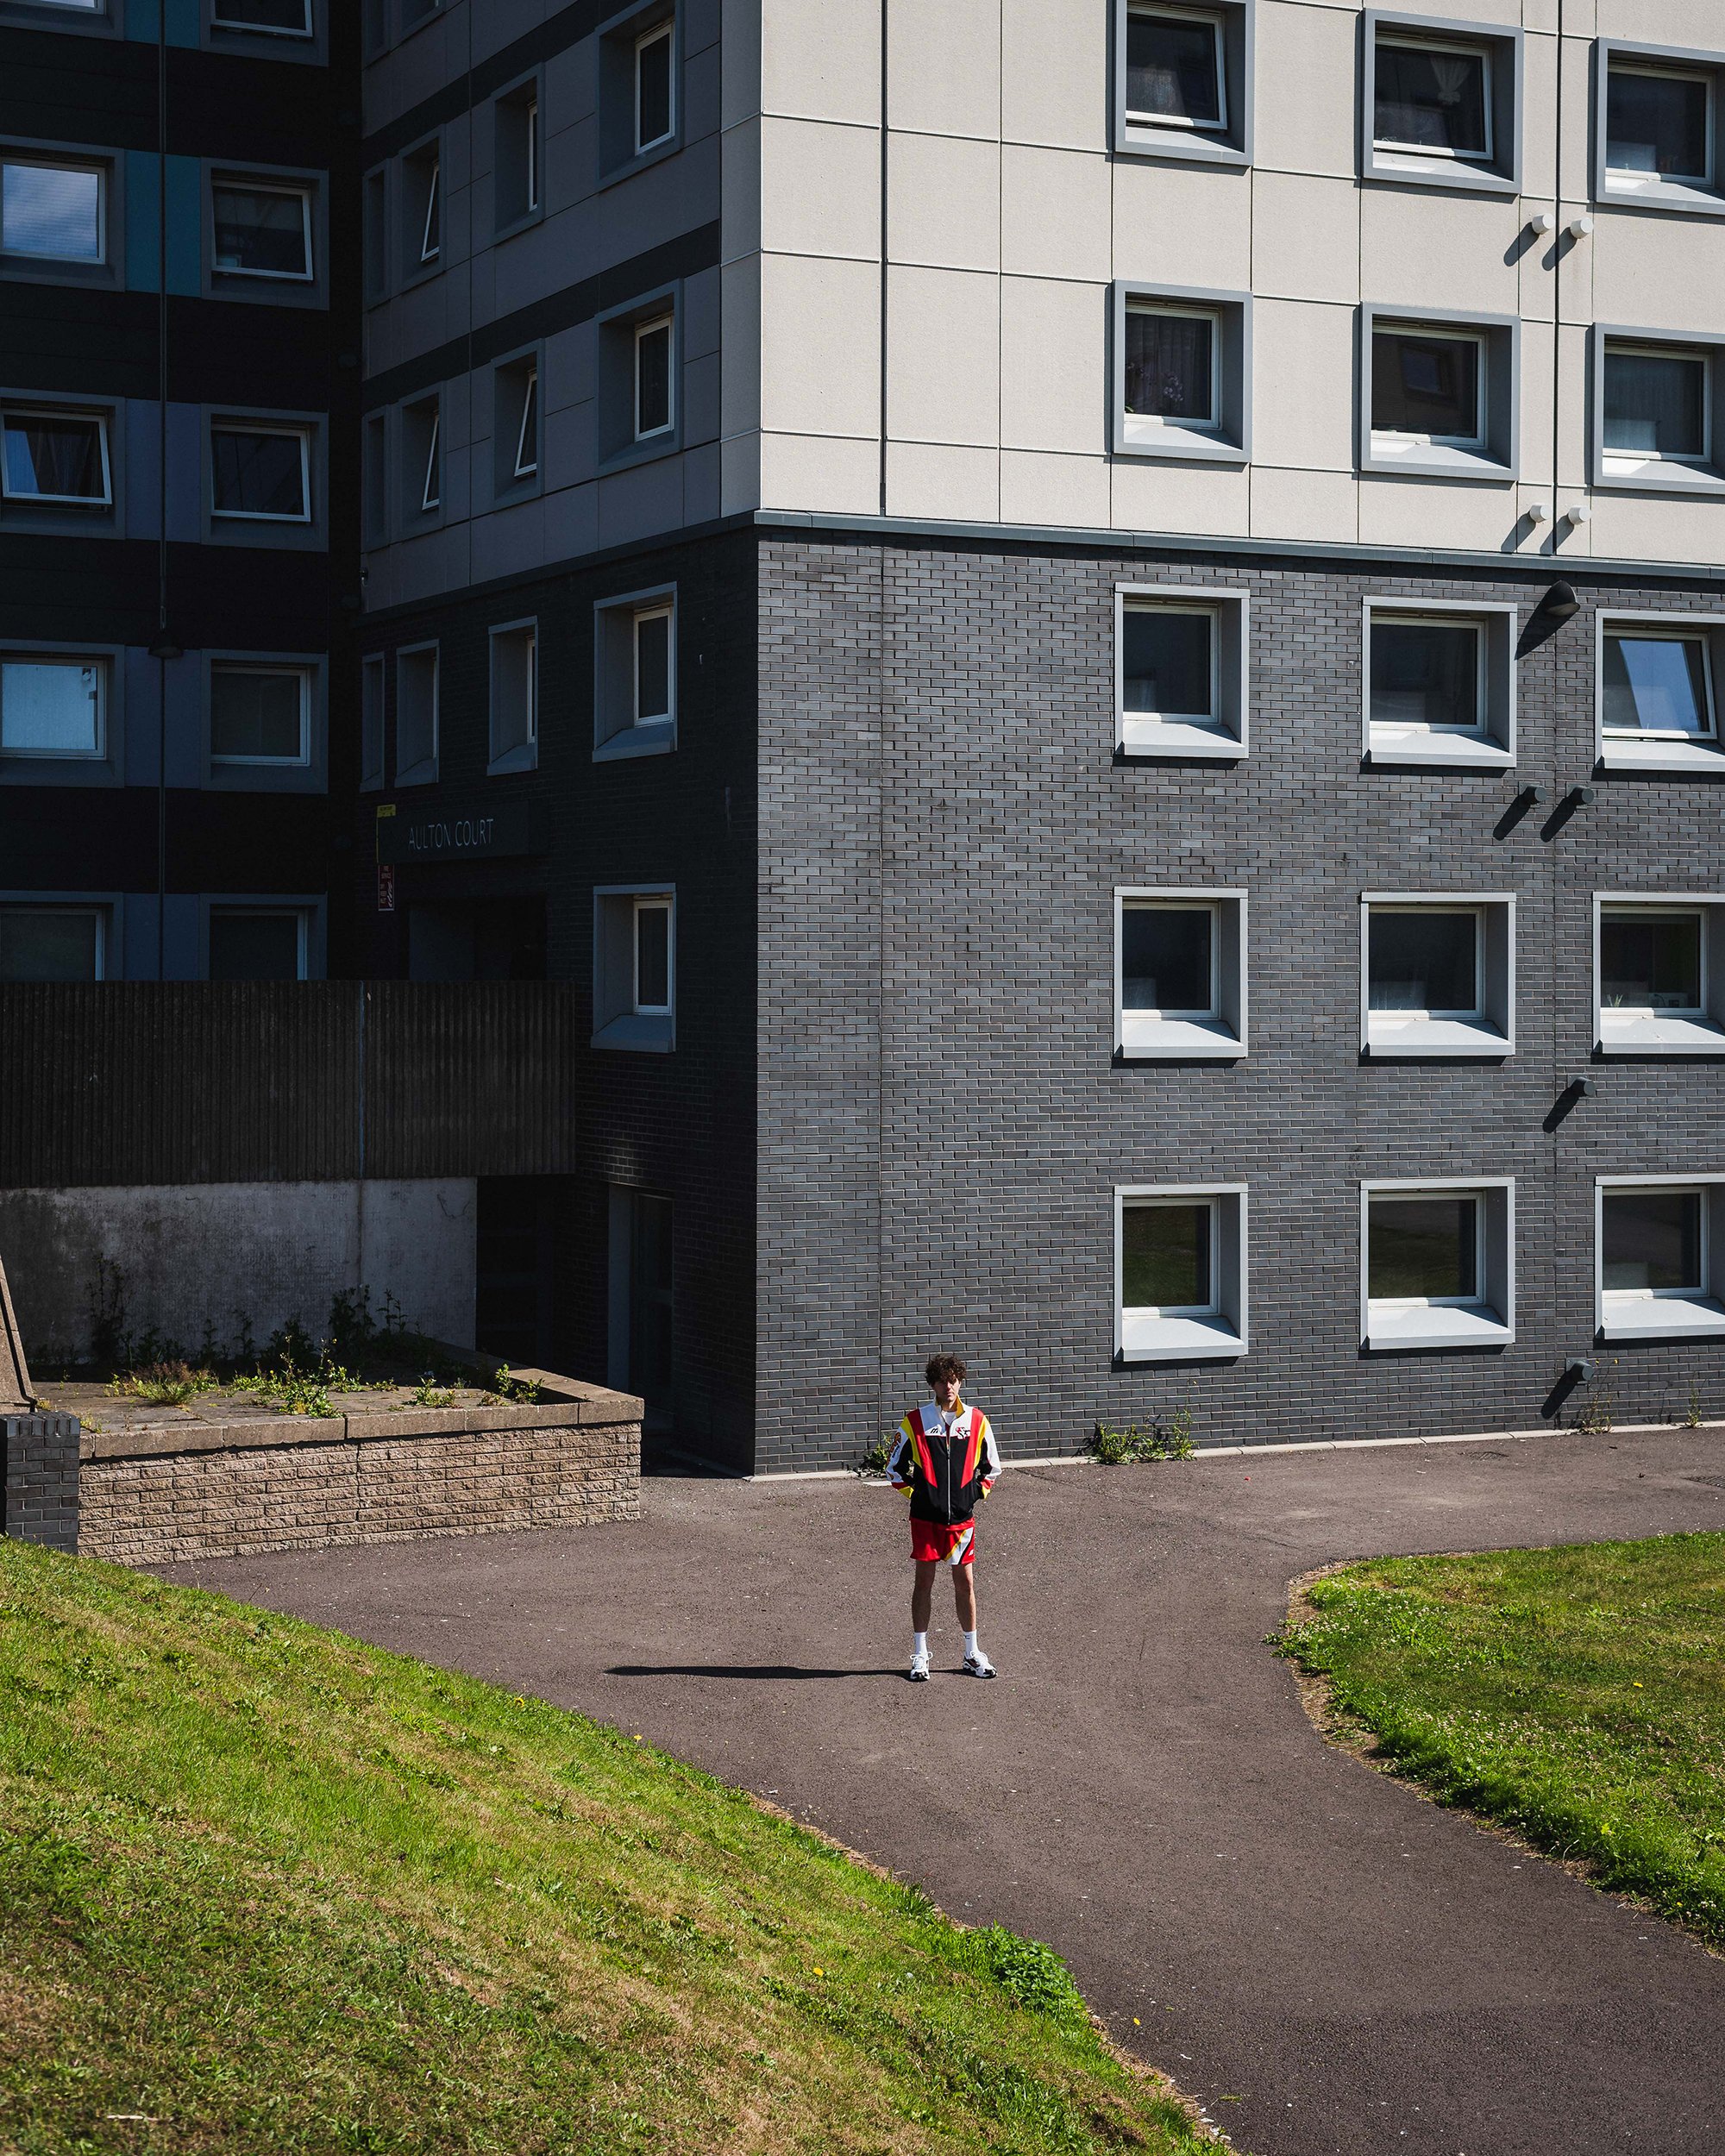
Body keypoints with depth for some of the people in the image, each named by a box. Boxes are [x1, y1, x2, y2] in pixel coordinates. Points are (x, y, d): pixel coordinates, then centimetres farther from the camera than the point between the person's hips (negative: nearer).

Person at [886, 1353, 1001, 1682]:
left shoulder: (976, 1421, 2)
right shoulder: (915, 1422, -3)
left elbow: (991, 1467, 14)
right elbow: (895, 1468, 6)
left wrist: (976, 1494, 4)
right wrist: (915, 1494, 0)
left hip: (962, 1517, 1)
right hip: (926, 1517, -1)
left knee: (965, 1583, 6)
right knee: (924, 1581, 3)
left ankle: (972, 1654, 17)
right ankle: (919, 1657, 10)